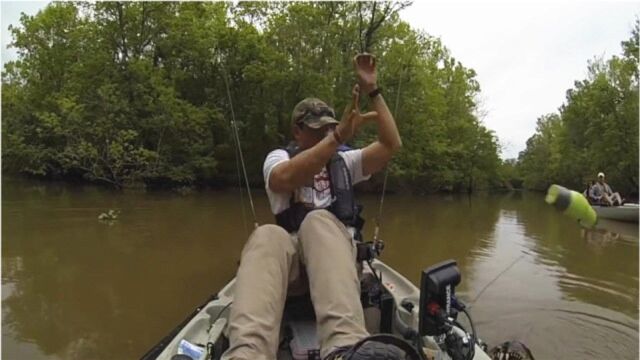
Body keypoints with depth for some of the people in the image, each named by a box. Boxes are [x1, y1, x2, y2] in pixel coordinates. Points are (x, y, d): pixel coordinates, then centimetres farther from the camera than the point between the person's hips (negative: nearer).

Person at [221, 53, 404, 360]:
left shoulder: (344, 162, 19)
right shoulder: (279, 157, 10)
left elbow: (391, 144, 6)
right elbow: (285, 179, -16)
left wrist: (372, 91, 2)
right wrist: (338, 136, -25)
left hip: (337, 251, 1)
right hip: (290, 254, 0)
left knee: (318, 220, -35)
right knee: (268, 236, -36)